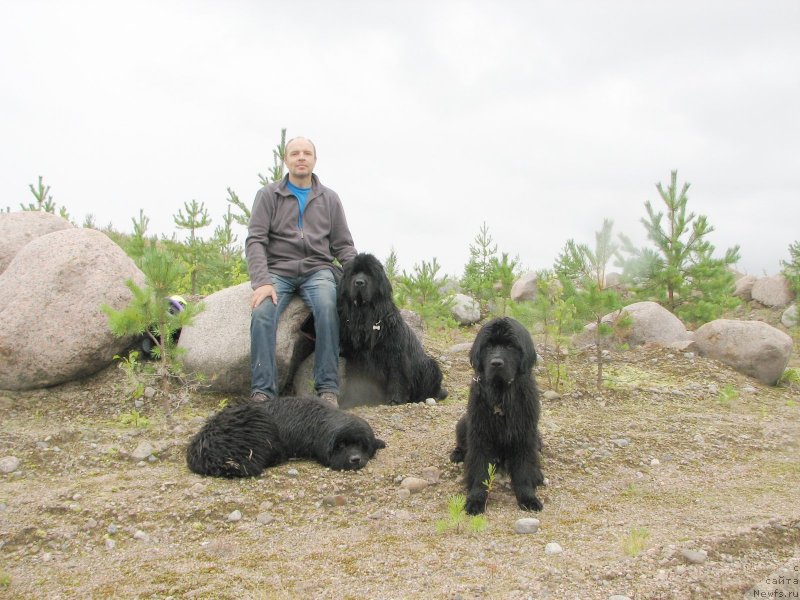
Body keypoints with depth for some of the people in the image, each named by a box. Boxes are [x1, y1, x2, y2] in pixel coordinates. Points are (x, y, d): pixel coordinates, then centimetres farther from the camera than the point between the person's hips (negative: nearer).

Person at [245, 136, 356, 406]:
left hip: (317, 270, 1)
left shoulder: (330, 199, 14)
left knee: (327, 309, -32)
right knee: (261, 313, -30)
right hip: (277, 270, 0)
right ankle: (262, 392, -25)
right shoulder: (268, 195, 7)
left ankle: (328, 388, -27)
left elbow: (343, 245, 12)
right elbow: (255, 241, -2)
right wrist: (262, 282, -18)